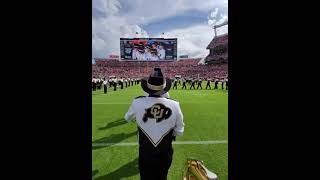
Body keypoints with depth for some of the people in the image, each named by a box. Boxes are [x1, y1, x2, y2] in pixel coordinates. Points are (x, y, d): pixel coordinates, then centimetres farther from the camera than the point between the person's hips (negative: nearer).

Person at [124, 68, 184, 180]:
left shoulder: (138, 103, -23)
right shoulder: (174, 105, -23)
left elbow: (127, 118, 1)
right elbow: (179, 132, -9)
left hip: (145, 155, 0)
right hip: (165, 155, 1)